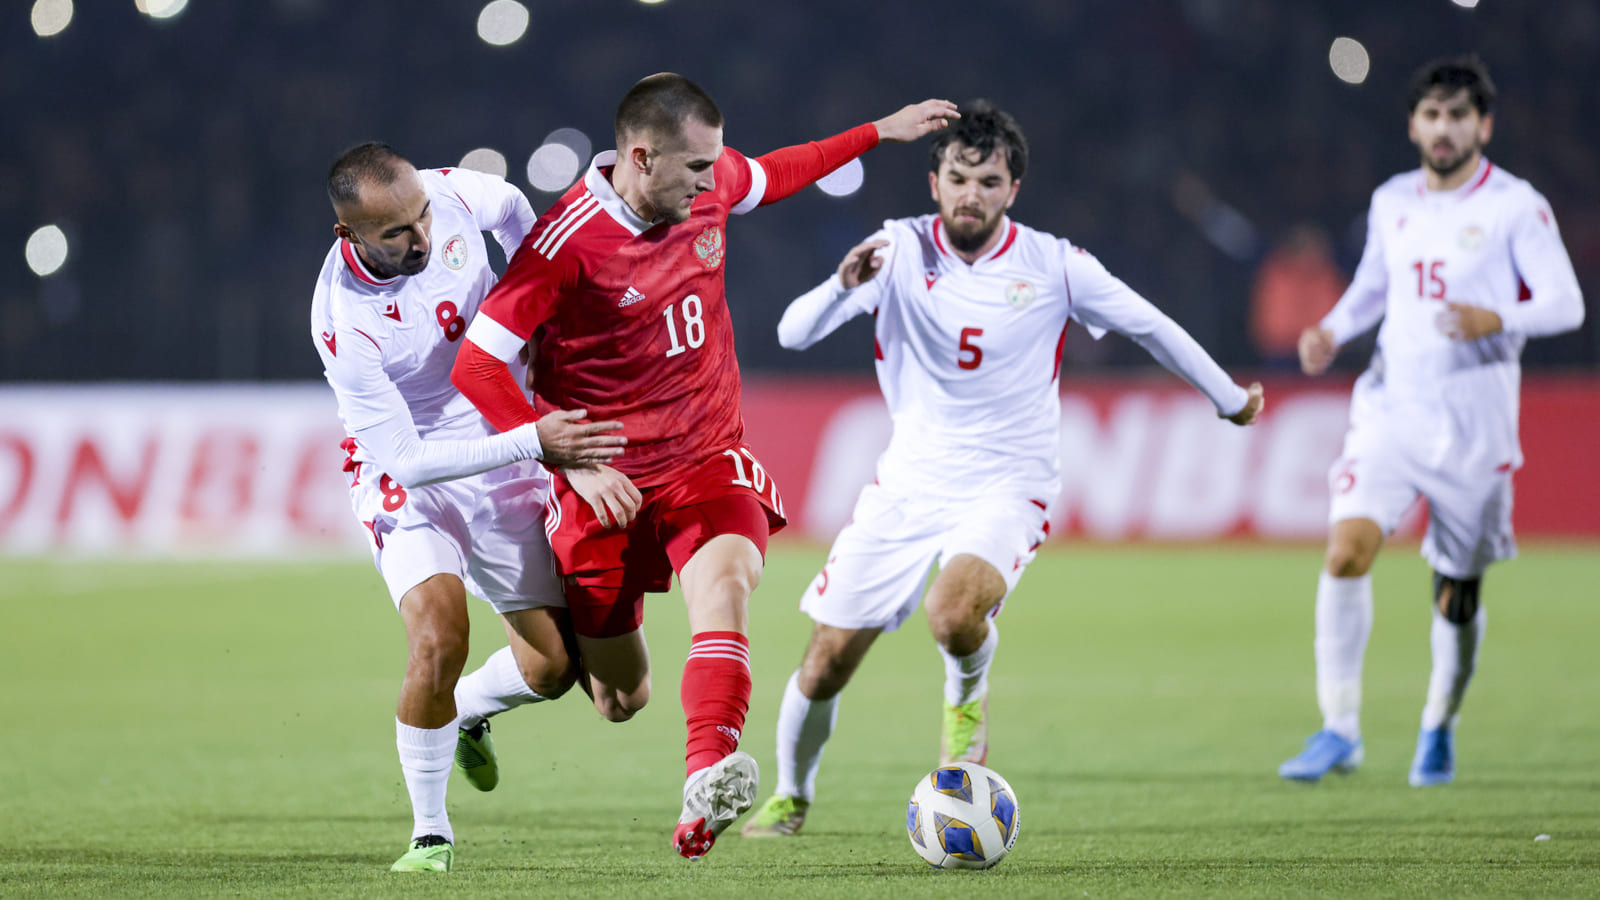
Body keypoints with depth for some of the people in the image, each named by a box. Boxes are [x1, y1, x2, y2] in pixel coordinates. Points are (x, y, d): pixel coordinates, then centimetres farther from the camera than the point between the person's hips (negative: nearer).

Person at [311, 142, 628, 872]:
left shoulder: (450, 194, -18)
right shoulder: (343, 324, -31)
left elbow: (512, 209, 8)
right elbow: (406, 458, -28)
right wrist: (532, 442, -32)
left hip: (505, 468, 5)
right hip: (406, 481, -5)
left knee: (551, 667, 4)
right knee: (439, 635, -28)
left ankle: (467, 715, 40)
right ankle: (430, 832, -8)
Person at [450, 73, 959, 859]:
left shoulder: (710, 184, -2)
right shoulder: (569, 241, -21)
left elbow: (770, 177, 24)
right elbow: (475, 365, -20)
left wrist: (878, 133, 29)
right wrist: (574, 463, -27)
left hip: (707, 461, 3)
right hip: (607, 483, -3)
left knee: (724, 579, -31)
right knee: (621, 700, 5)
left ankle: (707, 779, -49)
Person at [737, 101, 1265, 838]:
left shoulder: (1053, 267, -7)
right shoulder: (899, 250, -6)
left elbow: (1150, 327, 7)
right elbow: (794, 334, -16)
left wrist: (1228, 398, 16)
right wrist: (844, 285, -36)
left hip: (1007, 488, -2)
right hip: (908, 482, 2)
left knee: (954, 615, -33)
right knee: (826, 664, -1)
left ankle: (968, 697, 4)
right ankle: (791, 796, 28)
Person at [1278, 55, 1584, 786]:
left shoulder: (1516, 206, -6)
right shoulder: (1391, 202, 9)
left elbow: (1565, 303, -10)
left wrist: (1497, 321, -29)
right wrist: (1331, 331, 6)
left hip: (1475, 419, -3)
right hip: (1390, 405, 3)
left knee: (1457, 589, 6)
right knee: (1347, 549, -17)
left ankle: (1439, 729, 30)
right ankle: (1339, 729, -11)